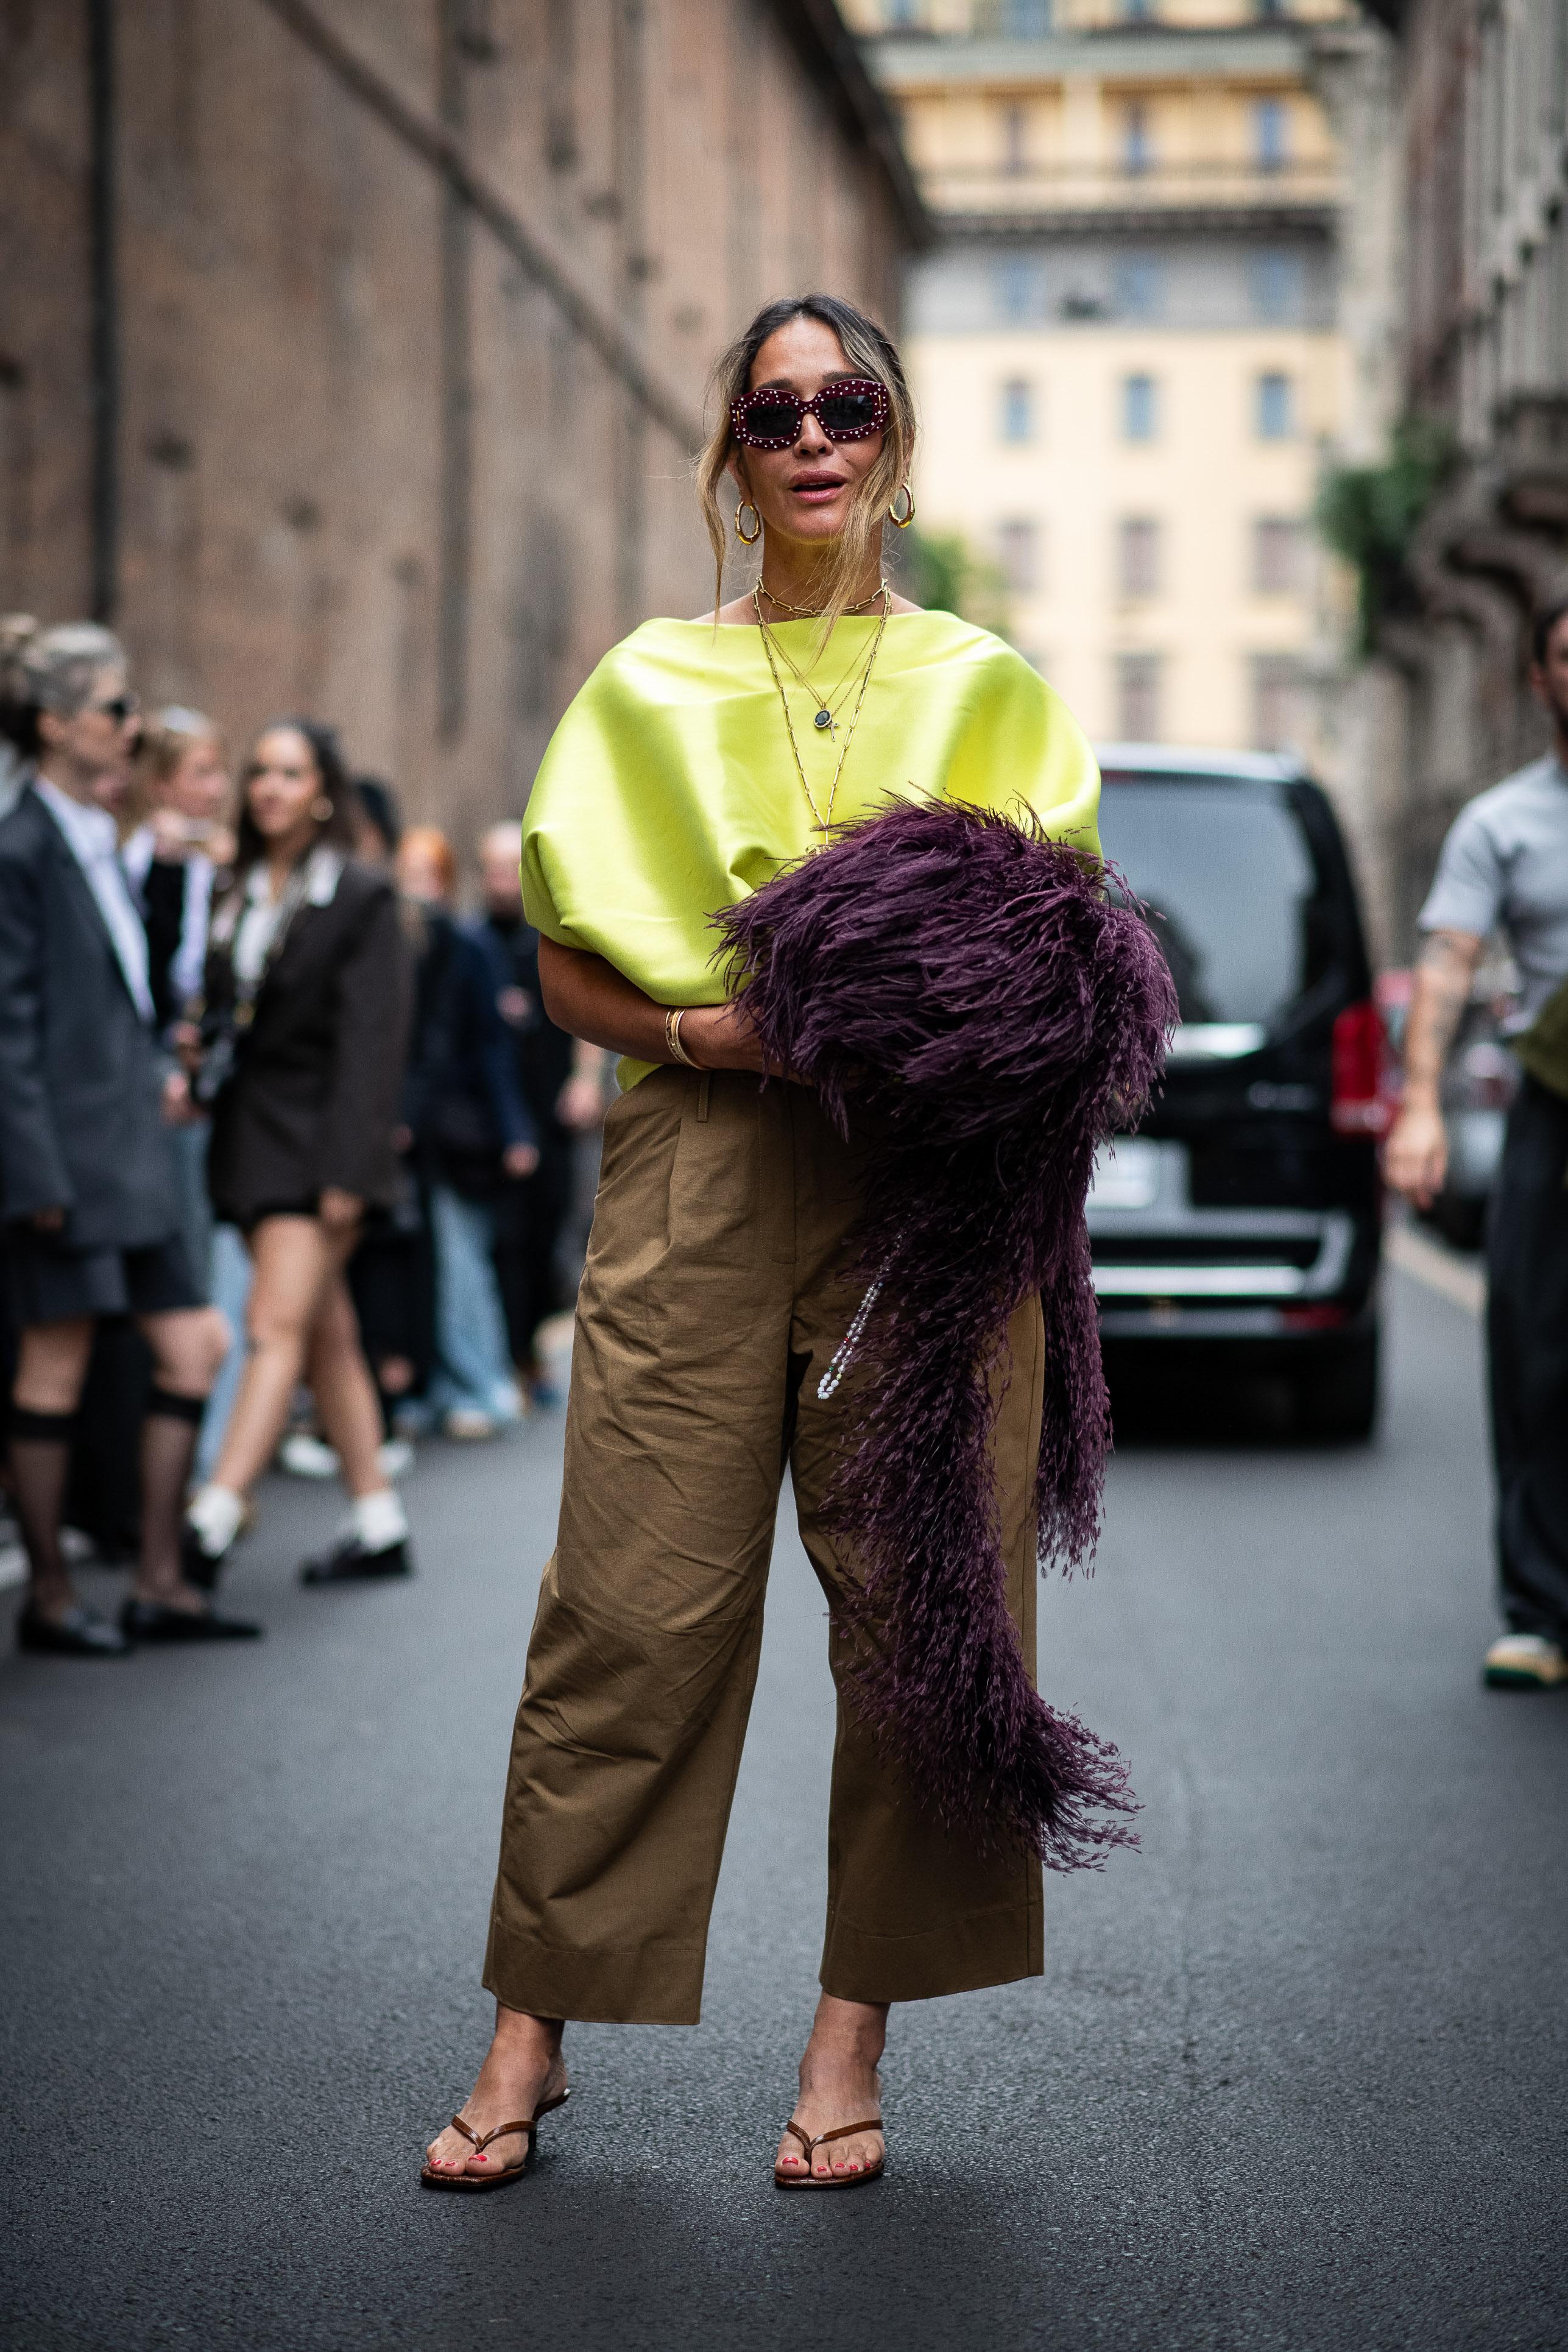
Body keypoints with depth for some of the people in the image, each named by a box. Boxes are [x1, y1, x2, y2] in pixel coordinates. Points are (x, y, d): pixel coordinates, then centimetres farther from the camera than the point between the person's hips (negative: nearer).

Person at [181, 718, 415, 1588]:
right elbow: (220, 1018, 12)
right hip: (248, 1137, 7)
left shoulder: (361, 898, -5)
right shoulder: (236, 894, 12)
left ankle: (210, 1524, -21)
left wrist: (345, 1168, -16)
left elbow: (371, 1042, -10)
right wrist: (193, 1072, -9)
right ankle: (378, 1524, 18)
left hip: (314, 1139, -7)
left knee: (278, 1328, -13)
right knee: (327, 1337, 11)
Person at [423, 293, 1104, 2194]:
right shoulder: (648, 686, 13)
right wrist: (699, 1023, -10)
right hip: (700, 1172, -1)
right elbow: (565, 968, 10)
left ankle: (851, 2039, 9)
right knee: (635, 1607, -5)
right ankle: (530, 2035, 6)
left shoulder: (986, 686, 15)